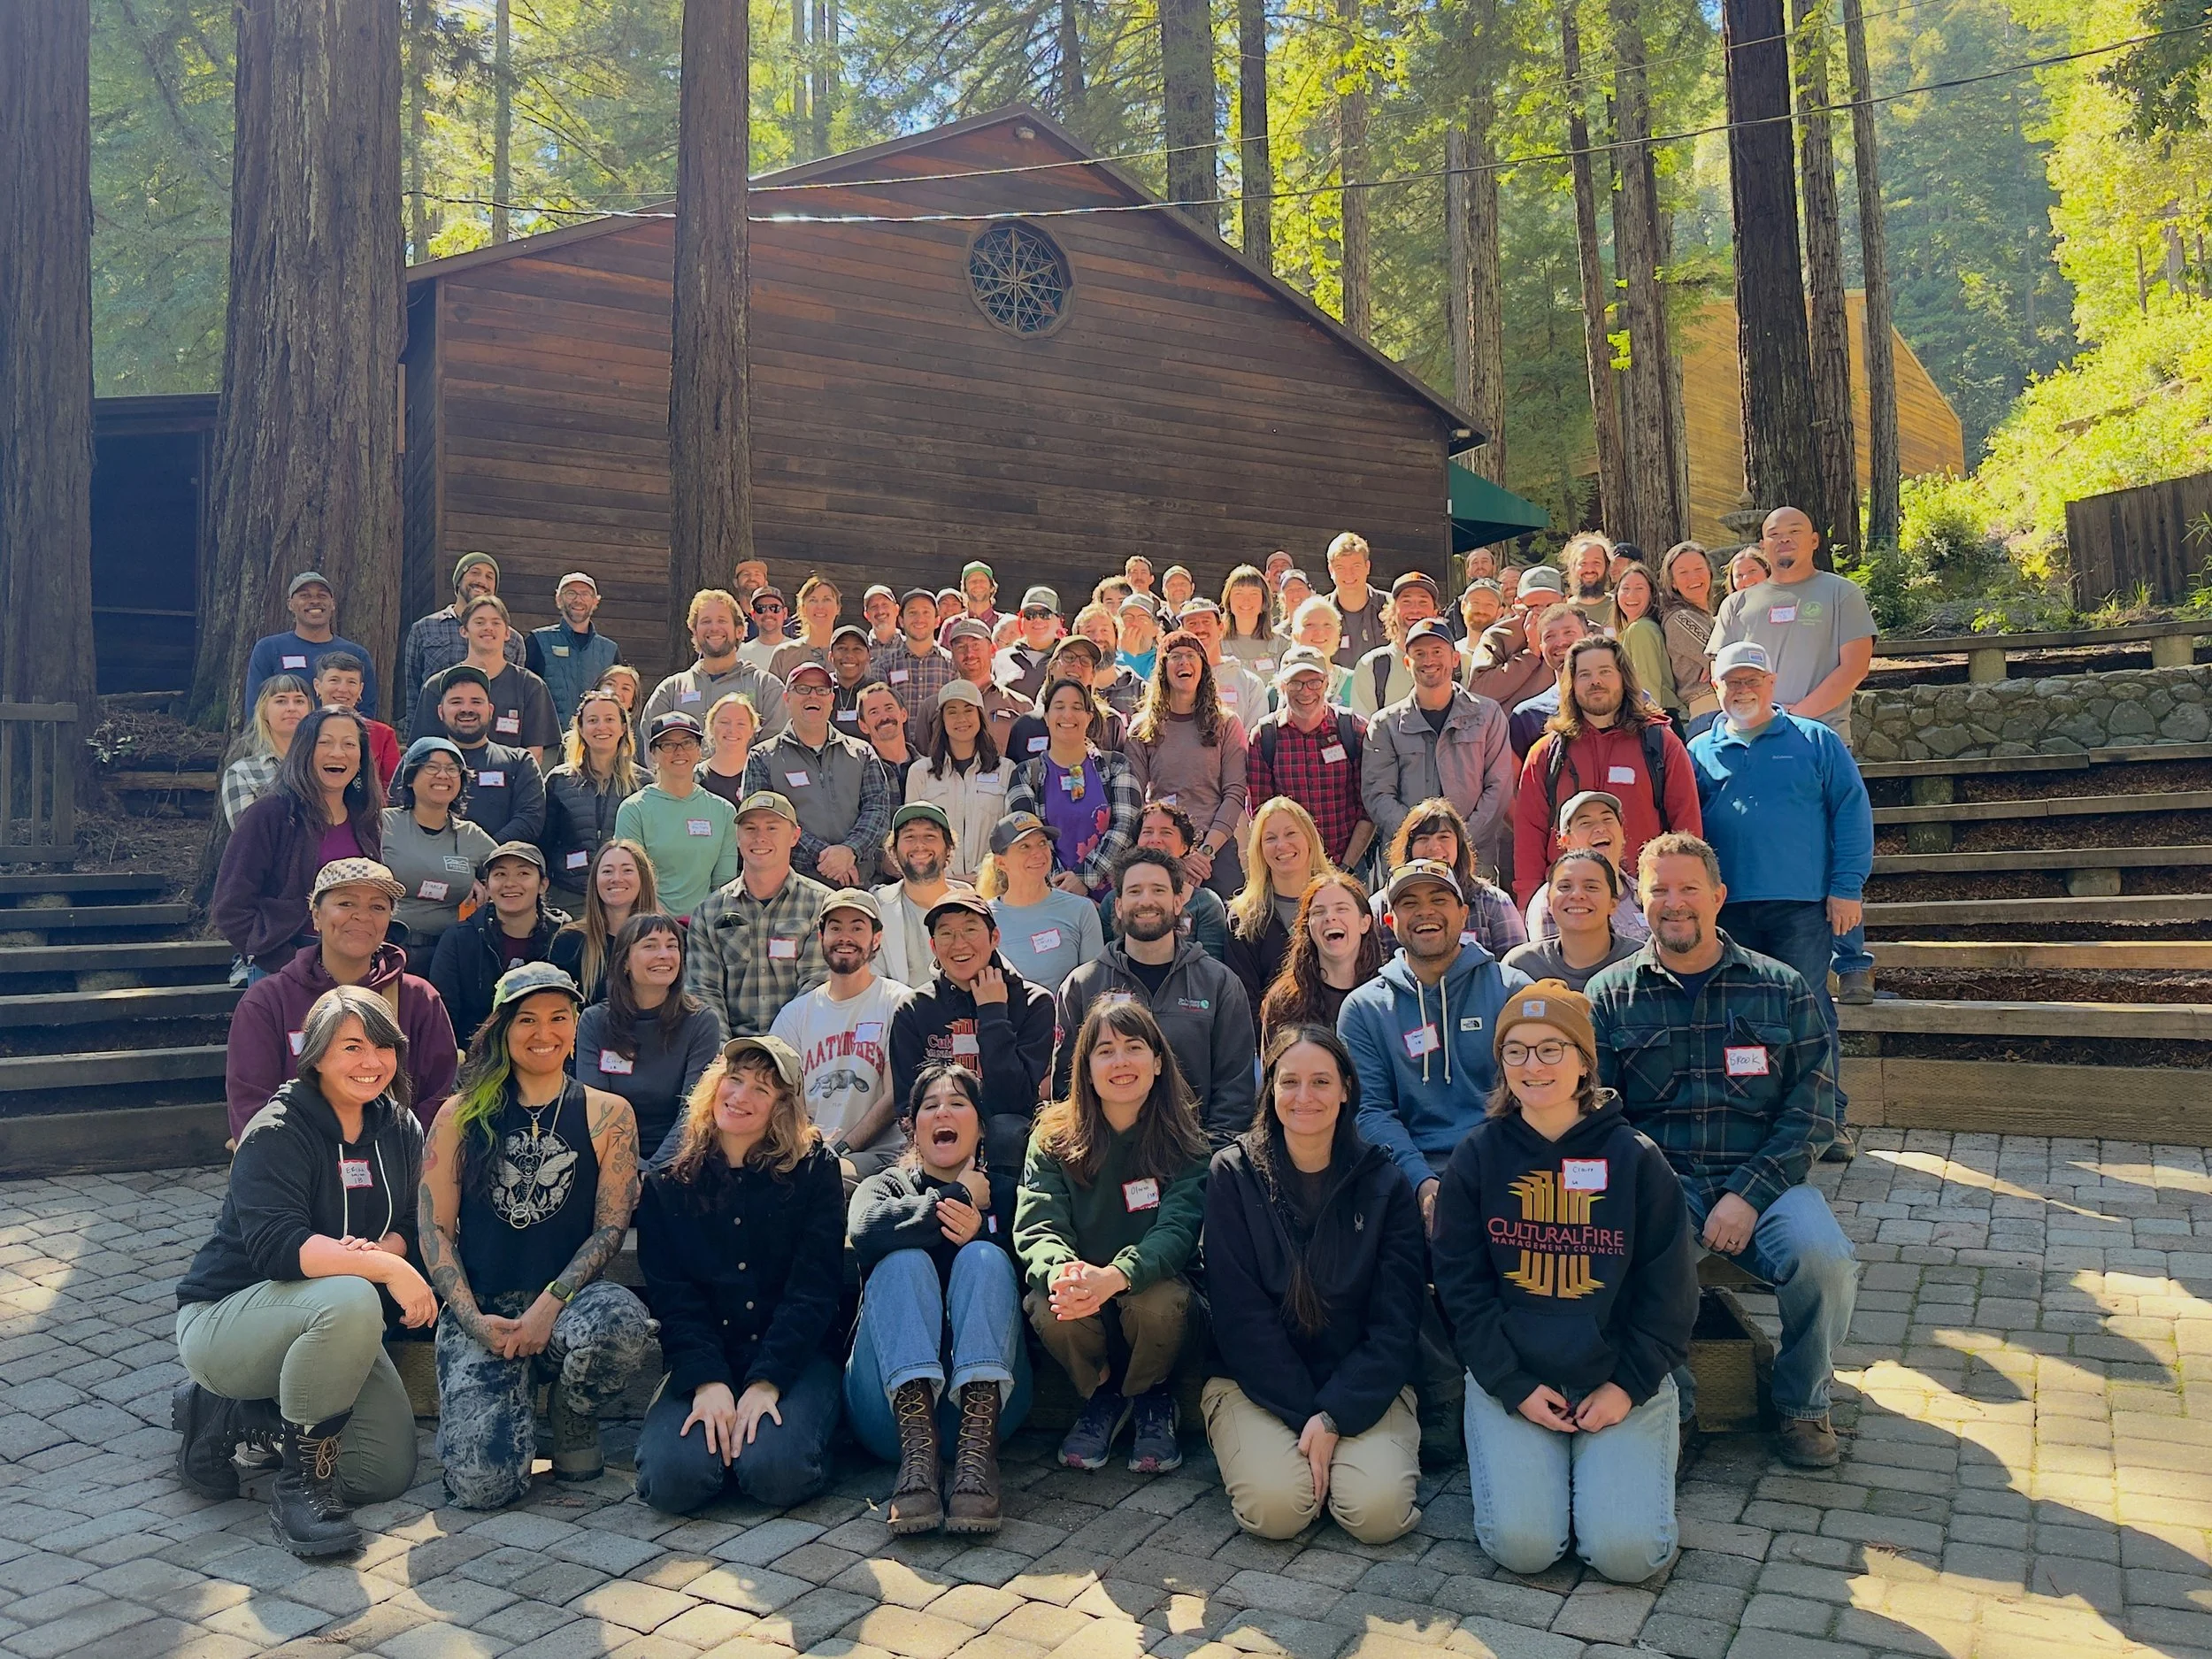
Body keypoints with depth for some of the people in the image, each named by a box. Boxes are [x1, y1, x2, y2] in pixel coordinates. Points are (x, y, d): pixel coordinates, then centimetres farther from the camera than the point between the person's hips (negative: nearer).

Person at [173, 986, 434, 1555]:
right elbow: (276, 1246, -32)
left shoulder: (397, 1128, 1)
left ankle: (222, 1413, 17)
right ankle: (301, 1484, -17)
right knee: (350, 1299, -39)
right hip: (224, 1317, -7)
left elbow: (407, 1227, 0)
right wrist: (384, 1268, -41)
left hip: (334, 1328, 7)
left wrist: (383, 1249, -24)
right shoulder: (276, 1134, -19)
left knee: (388, 1475, -2)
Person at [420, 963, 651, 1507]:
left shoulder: (606, 1114, 3)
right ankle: (506, 1402, 18)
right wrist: (473, 1320, -10)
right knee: (481, 1483, -21)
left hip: (569, 1300, 0)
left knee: (621, 1321, -37)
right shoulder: (461, 1116, 5)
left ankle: (573, 1419, 0)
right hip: (480, 1310, 0)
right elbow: (434, 1228, 2)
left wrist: (551, 1302, -15)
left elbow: (611, 1227, -1)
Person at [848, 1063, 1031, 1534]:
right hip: (895, 1398, 0)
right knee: (904, 1260, -23)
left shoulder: (1005, 1192, 22)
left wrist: (980, 1233, -13)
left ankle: (977, 1449, -43)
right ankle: (918, 1450, -44)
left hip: (984, 1392, 0)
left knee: (984, 1258, -22)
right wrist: (957, 1197, -3)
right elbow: (865, 1229, -9)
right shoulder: (886, 1185, 20)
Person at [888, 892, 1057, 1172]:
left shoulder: (1034, 1003, -2)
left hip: (1010, 1141, -1)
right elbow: (907, 1104, 1)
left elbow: (1017, 1100, -13)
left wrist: (994, 1013, -12)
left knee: (1006, 1130, -34)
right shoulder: (913, 1010, 3)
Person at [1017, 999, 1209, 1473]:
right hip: (1080, 1292, 1)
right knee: (1050, 1306, -32)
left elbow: (1178, 1229, -19)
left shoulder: (1184, 1141, -6)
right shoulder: (1054, 1139, -3)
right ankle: (1102, 1395, 2)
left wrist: (1114, 1276, -40)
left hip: (1152, 1287, -1)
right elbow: (1037, 1226, -13)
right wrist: (1061, 1272, -39)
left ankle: (1152, 1398, 2)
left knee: (1162, 1304, -34)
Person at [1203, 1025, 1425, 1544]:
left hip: (1363, 1384, 1)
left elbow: (1396, 1322, -4)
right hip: (1254, 1381, -1)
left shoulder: (1383, 1183, 0)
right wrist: (1305, 1416, -16)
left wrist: (1334, 1417, -16)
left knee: (1379, 1510, -24)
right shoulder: (1233, 1175, -4)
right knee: (1276, 1506, -26)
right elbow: (1240, 1314, -8)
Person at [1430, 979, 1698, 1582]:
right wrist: (1515, 1386, -9)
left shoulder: (1635, 1158, -3)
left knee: (1627, 1551, -14)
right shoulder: (1478, 1156, -1)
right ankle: (1515, 1459, 15)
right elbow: (1461, 1284, -1)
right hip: (1510, 1381, 0)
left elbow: (1668, 1290, 1)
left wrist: (1628, 1385, -7)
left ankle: (1618, 1460, 16)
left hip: (1621, 1380, 0)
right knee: (1521, 1544, -16)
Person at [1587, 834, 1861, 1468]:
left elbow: (1813, 1107, 2)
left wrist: (1749, 1195, -12)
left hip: (1763, 1179, 1)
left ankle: (1802, 1402, 4)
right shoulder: (1611, 994, 8)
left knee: (1825, 1262, -28)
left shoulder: (1782, 989, 9)